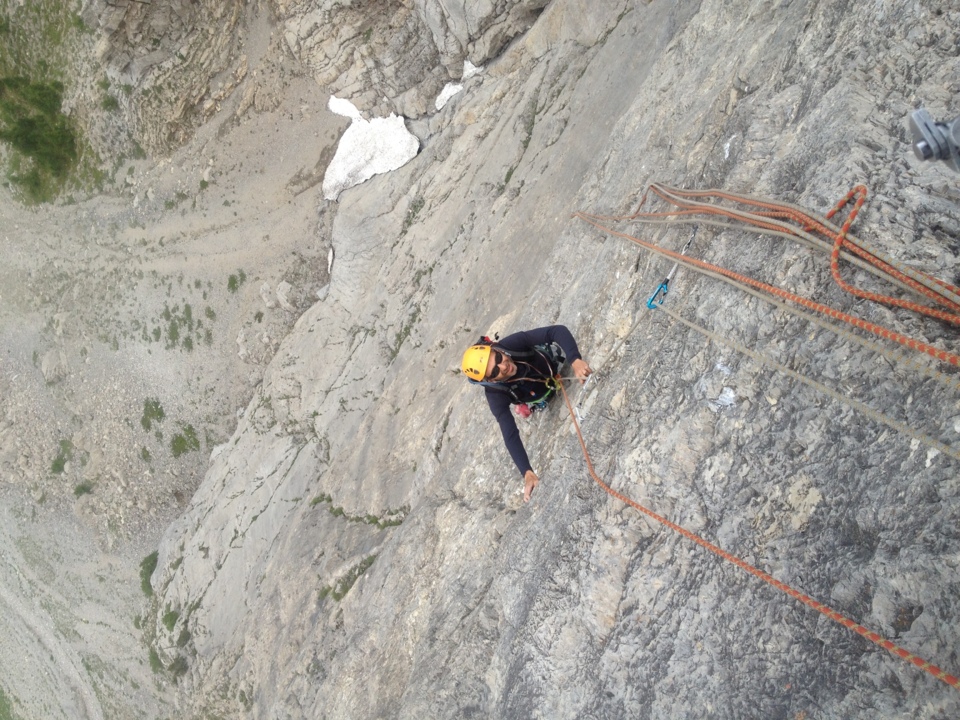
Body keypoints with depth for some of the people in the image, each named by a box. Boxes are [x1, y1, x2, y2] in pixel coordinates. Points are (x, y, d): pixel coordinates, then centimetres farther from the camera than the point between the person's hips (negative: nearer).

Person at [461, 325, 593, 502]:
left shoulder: (510, 344, -44)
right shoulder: (496, 395, -42)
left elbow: (557, 331, -49)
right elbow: (510, 435, -45)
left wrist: (575, 361, -66)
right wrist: (527, 473, -55)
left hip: (553, 358, 1)